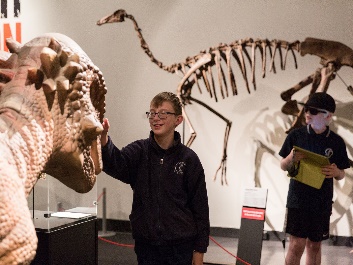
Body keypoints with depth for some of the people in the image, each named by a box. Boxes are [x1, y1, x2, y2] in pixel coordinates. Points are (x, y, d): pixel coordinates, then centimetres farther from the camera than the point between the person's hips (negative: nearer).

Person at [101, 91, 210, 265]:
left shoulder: (189, 159, -3)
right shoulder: (139, 151, 0)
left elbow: (200, 207, 0)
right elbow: (115, 164, -22)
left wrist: (199, 250, -1)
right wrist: (103, 139, -43)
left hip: (180, 246, -1)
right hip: (145, 244, 1)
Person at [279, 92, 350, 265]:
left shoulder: (336, 142, 0)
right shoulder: (296, 135, -3)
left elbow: (341, 175, 8)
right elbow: (283, 166, 5)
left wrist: (336, 172, -15)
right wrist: (291, 159, -17)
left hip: (322, 203, 2)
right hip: (298, 199, -2)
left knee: (315, 246, 12)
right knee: (297, 245, -6)